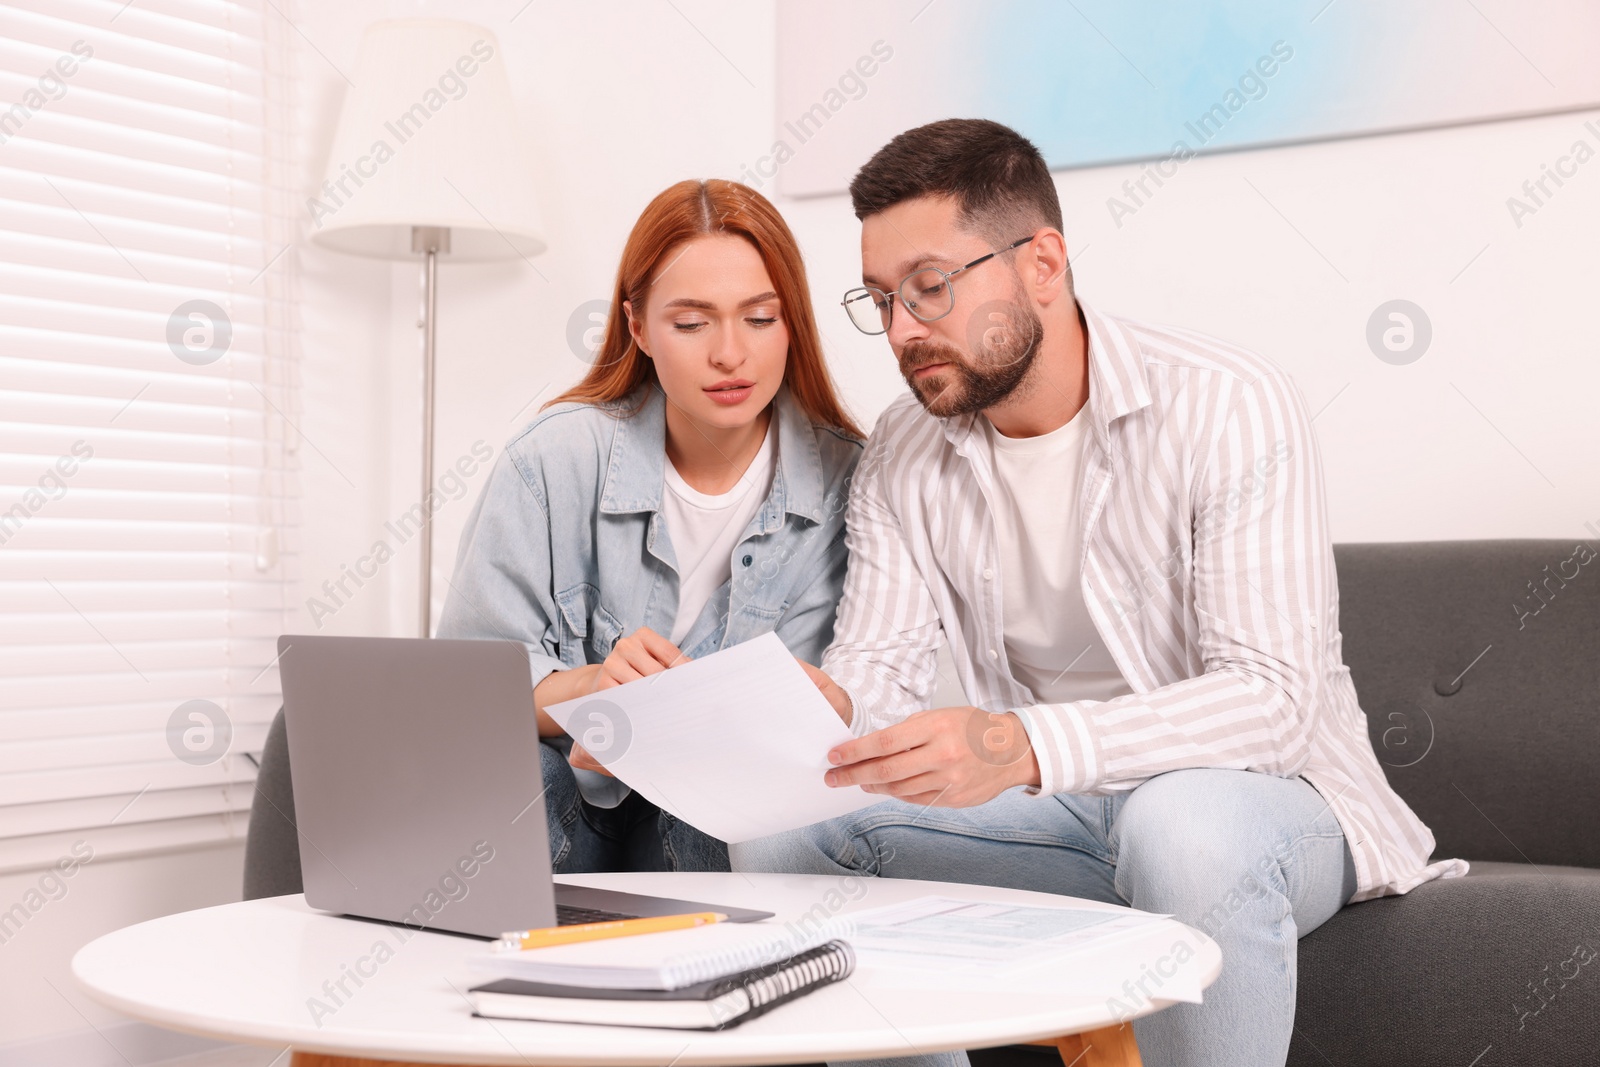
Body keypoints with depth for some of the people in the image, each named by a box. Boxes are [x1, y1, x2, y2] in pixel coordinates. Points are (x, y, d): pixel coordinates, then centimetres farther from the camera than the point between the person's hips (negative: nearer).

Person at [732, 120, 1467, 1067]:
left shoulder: (1230, 408, -18)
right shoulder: (901, 456, 1)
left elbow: (1274, 696, -27)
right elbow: (880, 668, -3)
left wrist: (1023, 745, -42)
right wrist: (821, 707, -30)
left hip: (1264, 791, -5)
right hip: (1055, 807, 5)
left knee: (1183, 823, -39)